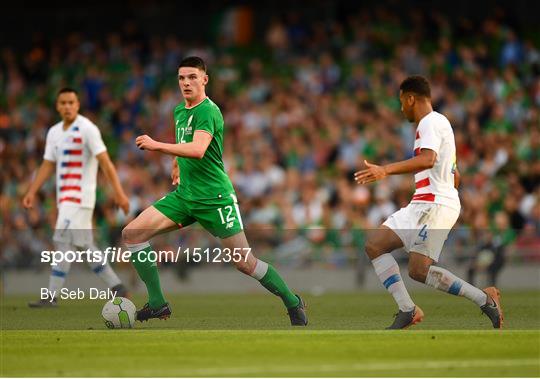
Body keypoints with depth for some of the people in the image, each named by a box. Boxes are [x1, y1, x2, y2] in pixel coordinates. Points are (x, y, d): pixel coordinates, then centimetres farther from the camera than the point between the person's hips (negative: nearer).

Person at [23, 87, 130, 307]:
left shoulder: (87, 129, -9)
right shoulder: (54, 133, 13)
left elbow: (105, 161, -14)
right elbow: (47, 166, 17)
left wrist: (118, 192, -21)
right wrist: (32, 192, 6)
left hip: (81, 196, -8)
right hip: (64, 197, 8)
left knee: (63, 242, -14)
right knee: (84, 247, 10)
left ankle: (52, 296, -13)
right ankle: (116, 287, 18)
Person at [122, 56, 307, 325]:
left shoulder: (208, 111, -16)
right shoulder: (179, 111, 11)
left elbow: (198, 150, -33)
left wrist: (156, 146, -36)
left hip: (215, 198, -8)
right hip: (183, 195, 8)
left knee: (245, 263, -6)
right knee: (132, 233, -8)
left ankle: (293, 303, 15)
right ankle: (157, 304, -4)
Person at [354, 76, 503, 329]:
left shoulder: (430, 122, -8)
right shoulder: (439, 123, 24)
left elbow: (428, 159, -29)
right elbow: (455, 177, 31)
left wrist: (386, 170, -37)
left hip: (435, 204, -10)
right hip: (423, 204, 10)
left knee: (419, 270, -18)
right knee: (374, 244, 2)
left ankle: (484, 299, -10)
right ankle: (408, 310, -5)